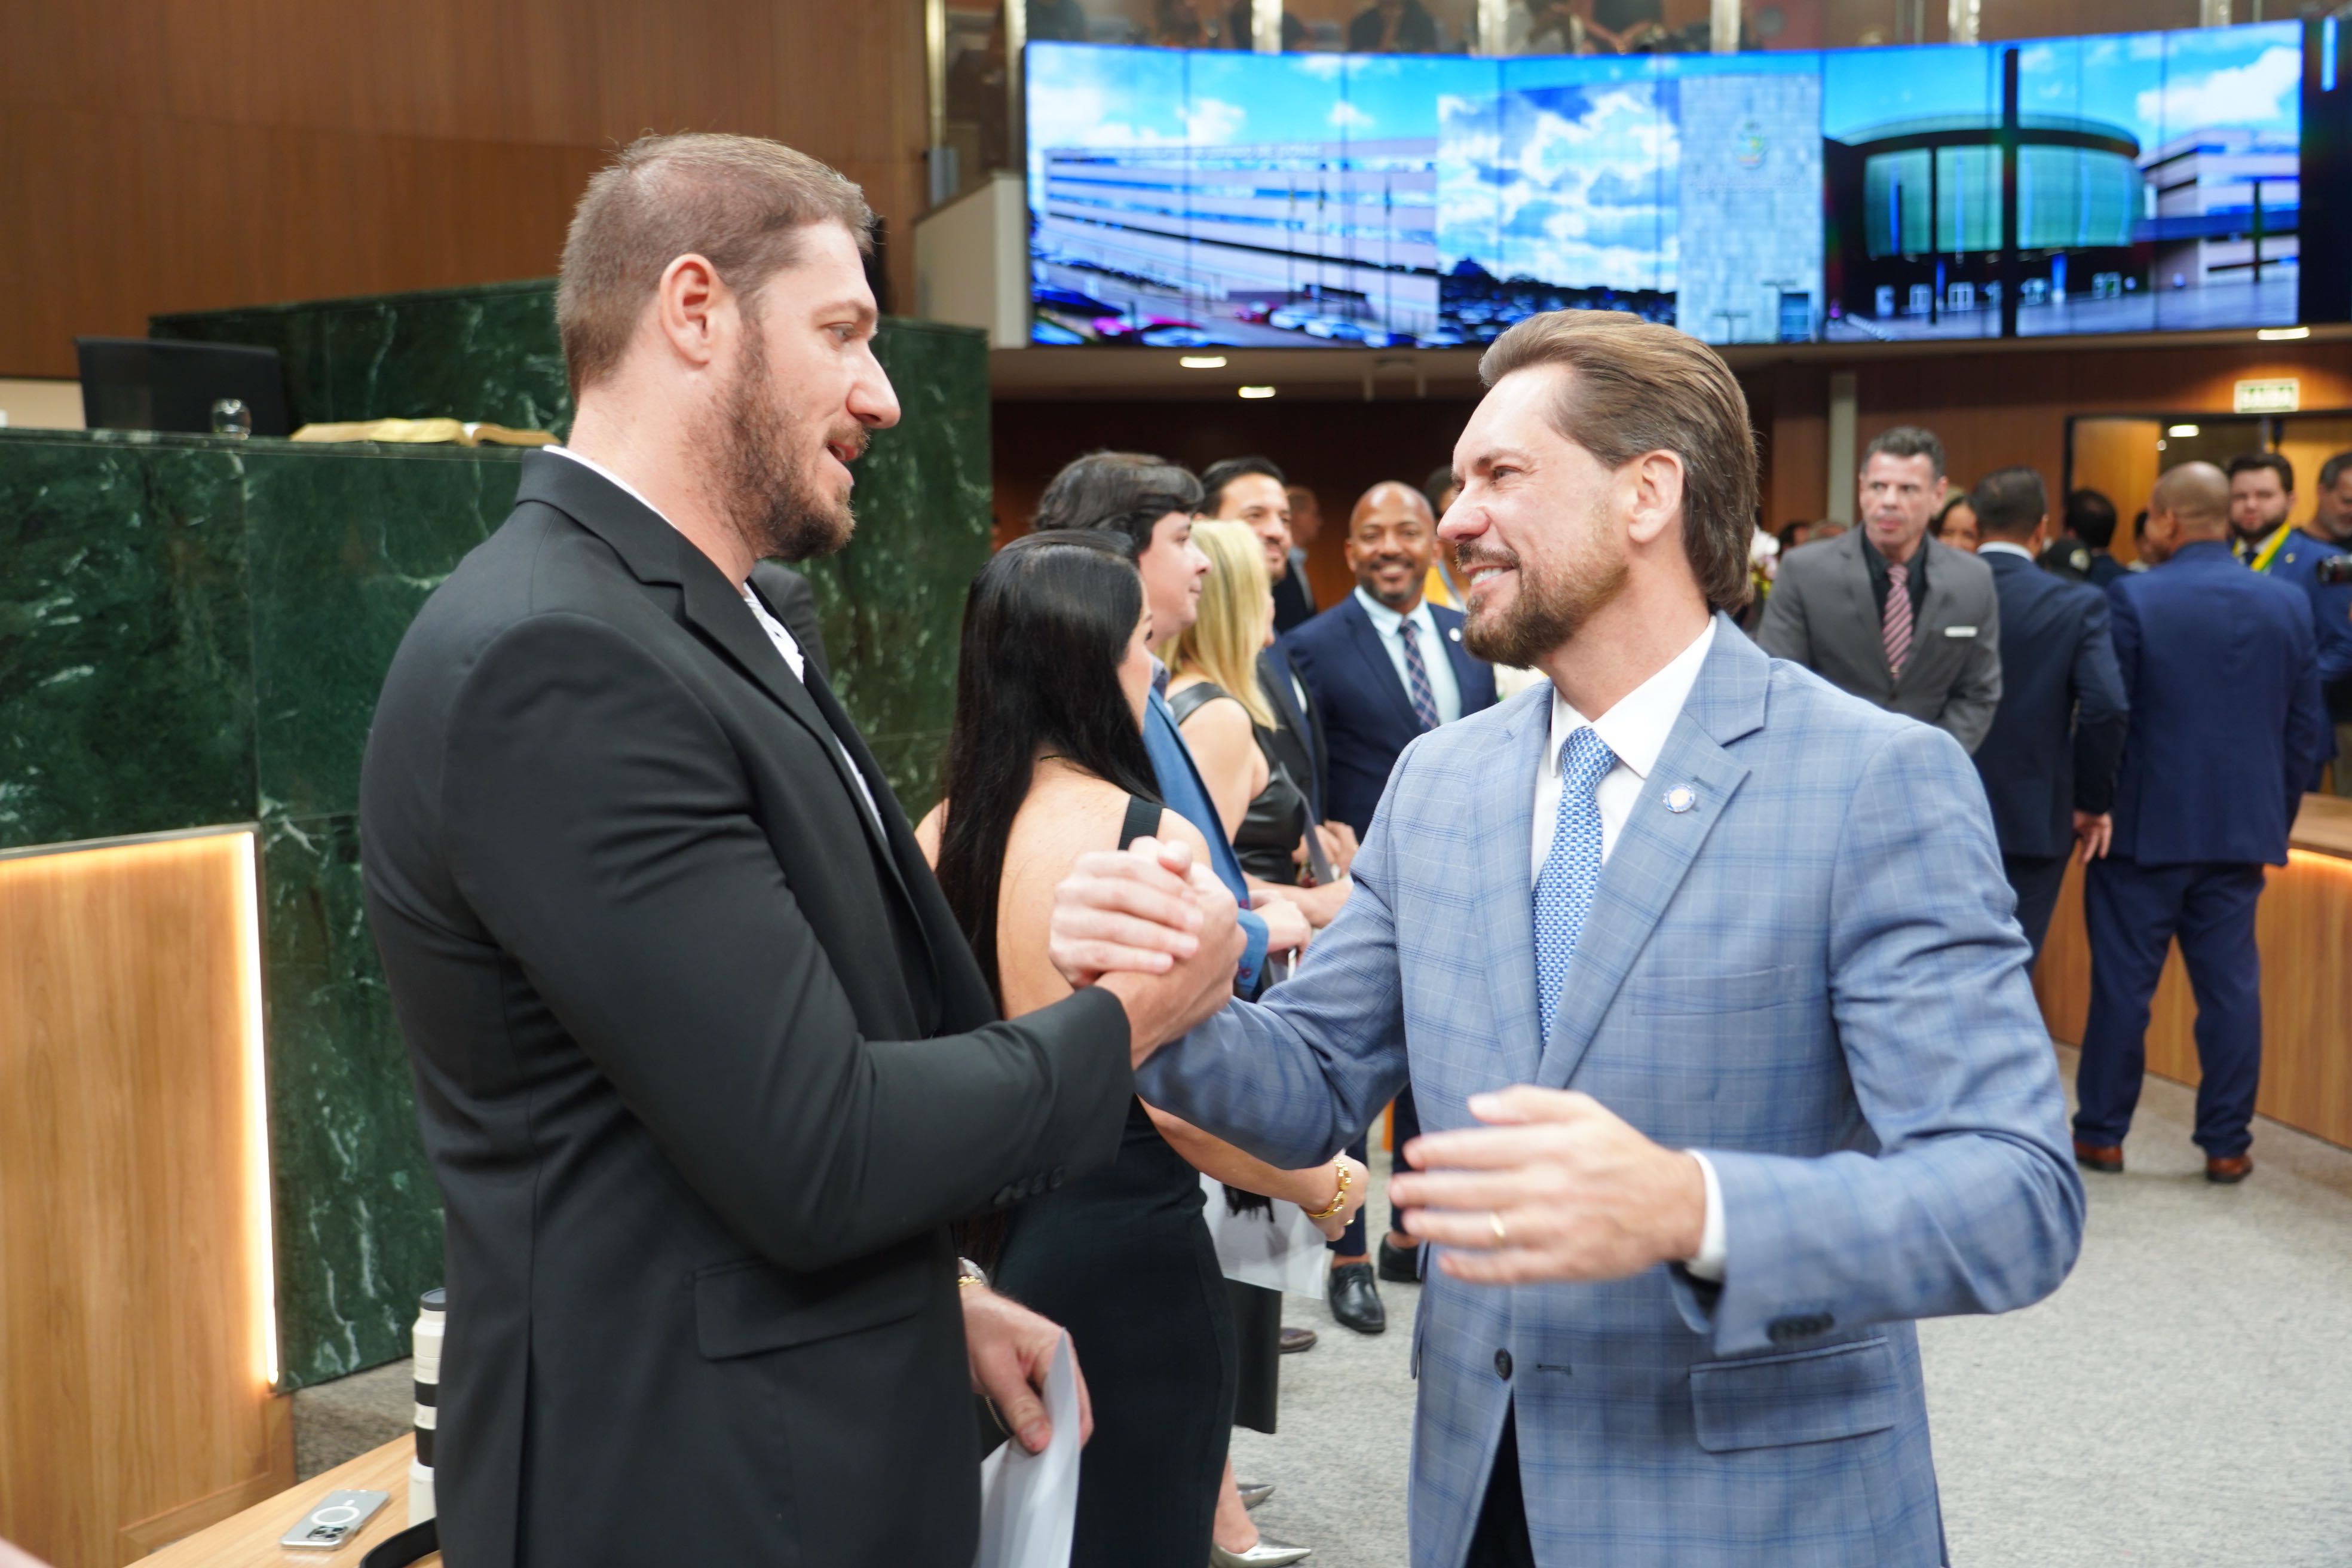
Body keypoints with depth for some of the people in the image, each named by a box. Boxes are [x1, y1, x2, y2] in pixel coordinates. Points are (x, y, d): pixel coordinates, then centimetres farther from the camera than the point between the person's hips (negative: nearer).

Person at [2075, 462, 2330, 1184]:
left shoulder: (2134, 599, -12)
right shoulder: (2290, 604, 3)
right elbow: (2306, 727, 6)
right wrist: (2277, 813, 15)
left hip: (2146, 824, -3)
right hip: (2244, 826, 4)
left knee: (2123, 982, 5)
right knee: (2231, 984, 9)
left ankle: (2102, 1132, 14)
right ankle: (2227, 1144, 14)